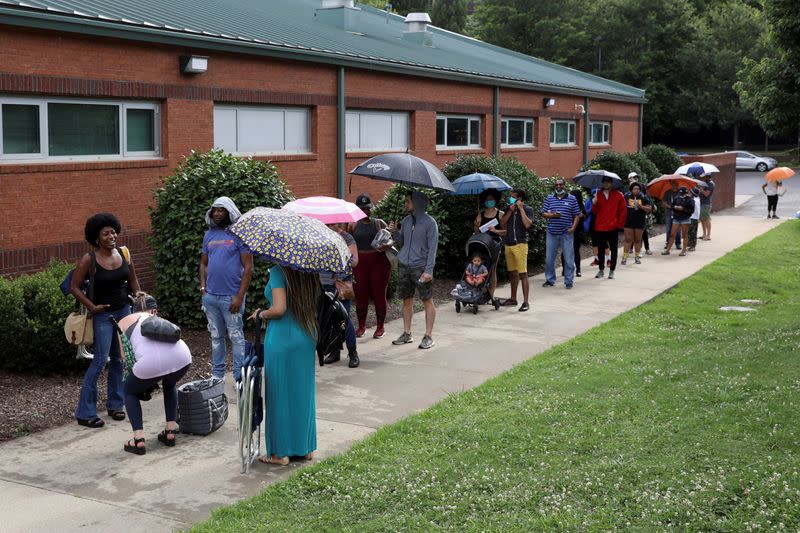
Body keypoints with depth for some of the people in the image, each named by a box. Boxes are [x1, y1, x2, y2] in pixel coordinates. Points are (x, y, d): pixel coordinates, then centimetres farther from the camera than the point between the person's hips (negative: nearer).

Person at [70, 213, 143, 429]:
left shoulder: (124, 253, -1)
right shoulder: (89, 259, -15)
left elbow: (132, 279, 14)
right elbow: (74, 287, -10)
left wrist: (137, 294, -2)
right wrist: (92, 307, -14)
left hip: (124, 311, 5)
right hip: (103, 314, -5)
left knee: (119, 359, 10)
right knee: (100, 360, -9)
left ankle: (115, 405, 23)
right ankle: (84, 413, -3)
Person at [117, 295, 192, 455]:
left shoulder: (125, 321, 28)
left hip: (151, 361, -3)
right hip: (181, 355, 3)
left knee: (130, 391, 28)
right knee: (170, 385, 38)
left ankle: (138, 440, 14)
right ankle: (170, 432, 32)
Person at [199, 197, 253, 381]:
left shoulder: (239, 234, -7)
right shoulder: (209, 235, 10)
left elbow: (248, 267, -10)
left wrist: (240, 296, -15)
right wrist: (203, 286, 3)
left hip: (230, 297, -6)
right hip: (210, 296, 6)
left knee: (236, 337, 0)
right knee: (216, 336, 14)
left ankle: (240, 377, 6)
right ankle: (217, 374, 24)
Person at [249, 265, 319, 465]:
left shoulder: (278, 271, -13)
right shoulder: (308, 273, 6)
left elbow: (279, 309, -20)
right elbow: (313, 304, 7)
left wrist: (260, 314, -3)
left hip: (282, 338, -7)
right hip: (307, 337, 7)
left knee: (280, 394, 4)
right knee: (303, 392, 15)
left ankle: (280, 452, 11)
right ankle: (306, 448, 24)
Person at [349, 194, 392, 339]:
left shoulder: (379, 223, 9)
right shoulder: (353, 225, 8)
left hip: (378, 262, -1)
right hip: (360, 263, 1)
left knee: (379, 294, 1)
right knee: (360, 294, 4)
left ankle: (380, 327, 12)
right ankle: (361, 326, 18)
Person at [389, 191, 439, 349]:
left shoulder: (429, 223, -7)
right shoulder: (406, 221, 10)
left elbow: (432, 248, -10)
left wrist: (429, 270, -17)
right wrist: (394, 232, -2)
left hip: (420, 268, -6)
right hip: (403, 265, 6)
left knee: (427, 301, 1)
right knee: (407, 300, 10)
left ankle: (428, 336, 6)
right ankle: (407, 334, 19)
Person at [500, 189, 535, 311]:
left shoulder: (528, 209, -2)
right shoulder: (509, 208, 15)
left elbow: (527, 224, -18)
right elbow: (502, 223, 7)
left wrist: (521, 209, -14)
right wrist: (510, 211, -4)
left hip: (520, 244, -6)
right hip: (508, 244, 6)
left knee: (523, 274, -9)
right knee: (512, 273, 14)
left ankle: (525, 302, -10)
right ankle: (513, 299, 23)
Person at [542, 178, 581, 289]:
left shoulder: (572, 199, 5)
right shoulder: (549, 199, 9)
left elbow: (577, 215, 4)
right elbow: (543, 213, 8)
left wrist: (573, 228, -8)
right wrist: (552, 215, -12)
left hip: (566, 233, -2)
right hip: (552, 233, 2)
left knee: (568, 259, 0)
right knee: (549, 258, 6)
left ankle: (568, 281, 9)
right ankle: (550, 280, 19)